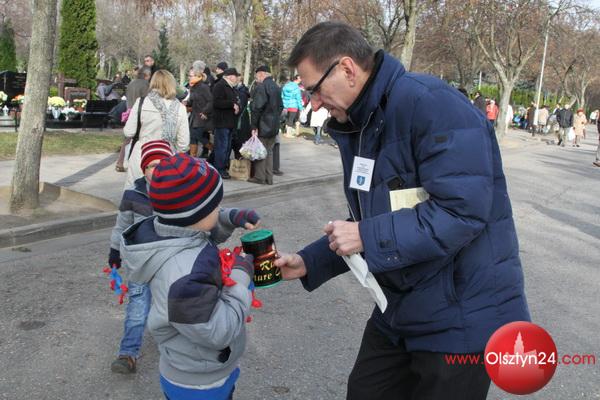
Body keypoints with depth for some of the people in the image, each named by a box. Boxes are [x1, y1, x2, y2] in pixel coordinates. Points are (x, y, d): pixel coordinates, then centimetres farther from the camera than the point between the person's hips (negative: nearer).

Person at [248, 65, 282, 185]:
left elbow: (257, 108, -18)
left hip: (263, 126, -8)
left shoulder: (261, 87, -14)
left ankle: (259, 177, 5)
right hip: (274, 126, 8)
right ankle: (269, 178, 15)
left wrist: (254, 126, -15)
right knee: (269, 151, 13)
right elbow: (280, 107, 16)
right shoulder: (277, 87, 11)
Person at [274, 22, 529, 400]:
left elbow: (462, 210, -29)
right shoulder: (357, 128, 8)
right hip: (399, 312, 9)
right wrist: (309, 262, 6)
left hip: (461, 317, -8)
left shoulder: (429, 102, -21)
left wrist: (367, 237, -25)